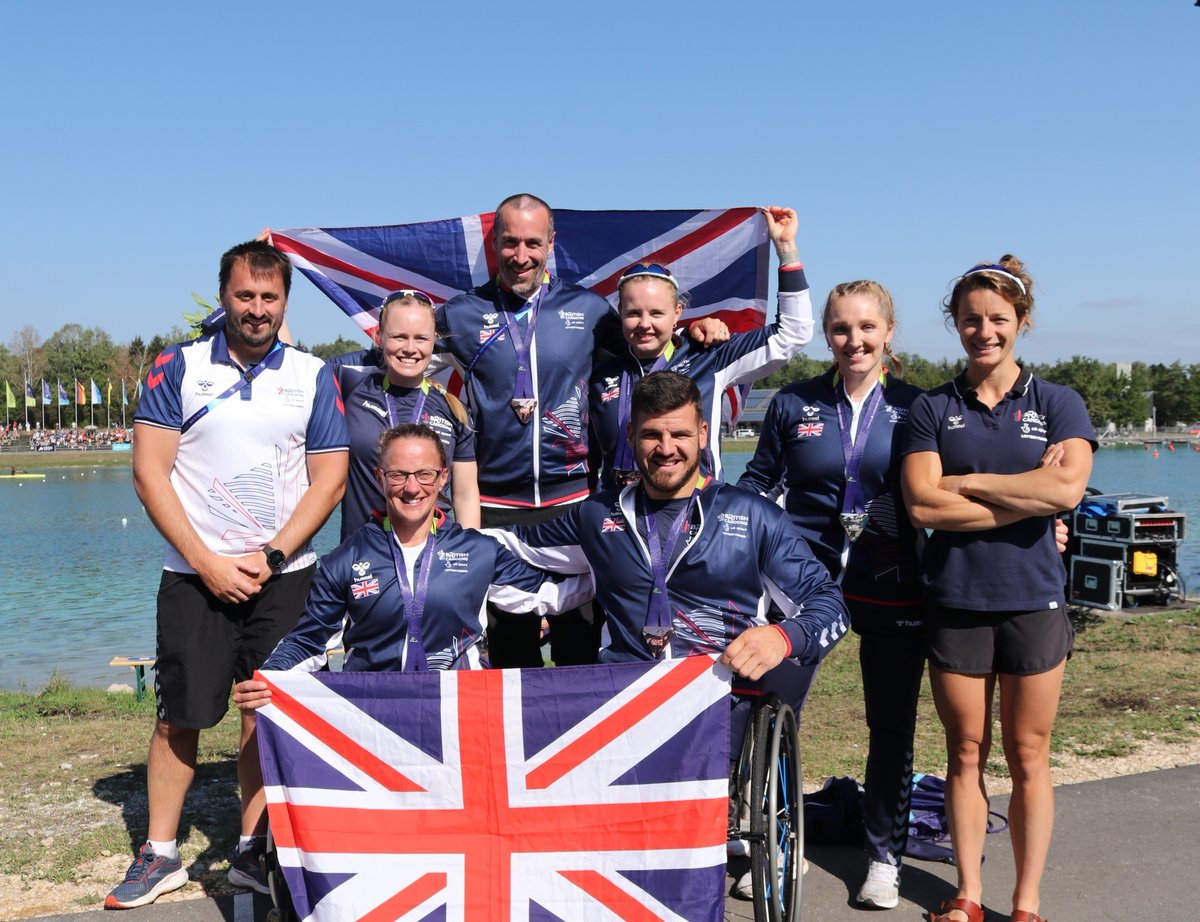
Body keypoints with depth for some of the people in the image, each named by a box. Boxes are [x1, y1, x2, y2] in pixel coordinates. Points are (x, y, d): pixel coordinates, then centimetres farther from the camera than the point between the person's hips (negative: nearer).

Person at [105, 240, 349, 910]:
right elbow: (150, 475, -3)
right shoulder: (178, 368, 2)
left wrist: (269, 557, -8)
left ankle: (253, 851, 17)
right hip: (196, 573, -1)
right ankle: (160, 856, 17)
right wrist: (209, 563, -9)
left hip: (284, 574, 1)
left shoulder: (312, 377, 5)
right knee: (182, 713, 2)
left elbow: (330, 480, 2)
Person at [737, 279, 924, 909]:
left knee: (892, 725, 10)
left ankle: (884, 855, 28)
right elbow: (758, 482, 10)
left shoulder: (914, 407, 1)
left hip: (892, 590, 0)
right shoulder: (794, 404, 3)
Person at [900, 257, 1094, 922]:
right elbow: (923, 505, -10)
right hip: (954, 600, 1)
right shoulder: (932, 409, 5)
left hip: (1032, 599, 0)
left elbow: (1067, 487, -15)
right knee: (966, 754, 9)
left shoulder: (1056, 404, 4)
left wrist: (965, 480, -11)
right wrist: (1026, 497, -11)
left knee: (1028, 757, 7)